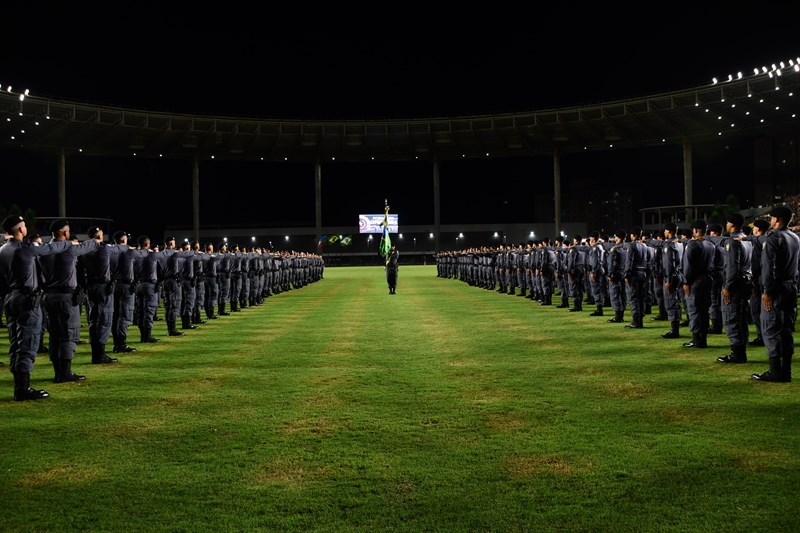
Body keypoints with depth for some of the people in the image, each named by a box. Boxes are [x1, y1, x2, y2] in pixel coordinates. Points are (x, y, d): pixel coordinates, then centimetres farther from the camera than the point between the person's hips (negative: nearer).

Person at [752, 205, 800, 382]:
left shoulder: (774, 238, -12)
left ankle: (776, 371, -6)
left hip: (776, 289, -8)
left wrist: (767, 291, -17)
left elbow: (769, 267, -18)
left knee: (770, 329, -5)